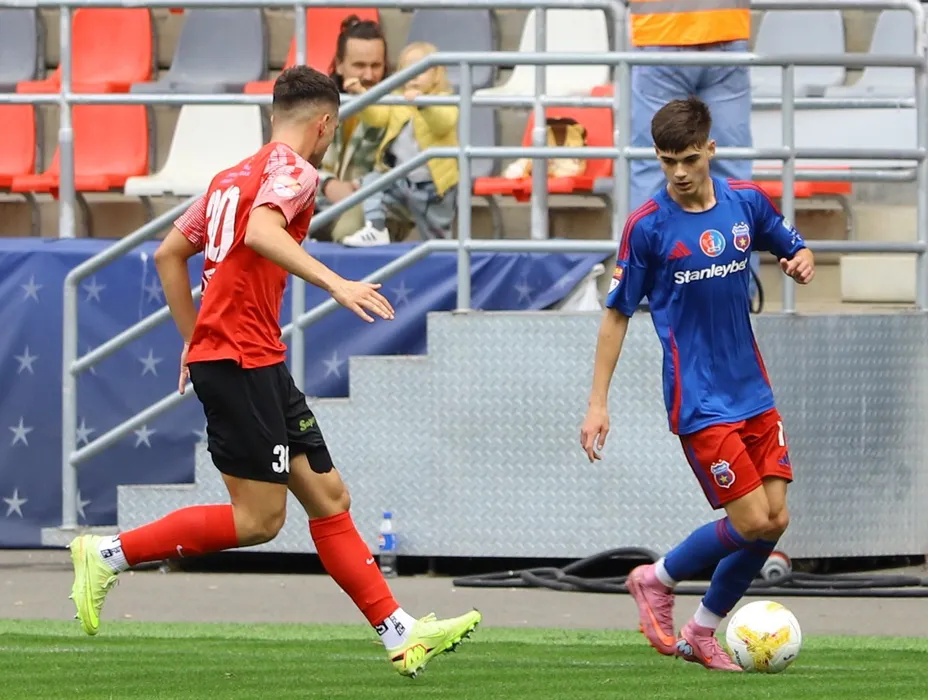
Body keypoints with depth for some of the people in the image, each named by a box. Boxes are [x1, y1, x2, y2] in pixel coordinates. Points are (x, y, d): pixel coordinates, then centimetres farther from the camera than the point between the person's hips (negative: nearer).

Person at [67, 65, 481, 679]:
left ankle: (401, 634, 4)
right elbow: (261, 232, -27)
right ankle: (109, 554, -3)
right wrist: (334, 283, -32)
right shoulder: (293, 169, -6)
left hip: (258, 362, 10)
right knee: (259, 520, -8)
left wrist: (195, 340, 27)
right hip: (241, 359, -10)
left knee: (329, 498, 6)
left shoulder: (234, 176, 20)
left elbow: (169, 253, 24)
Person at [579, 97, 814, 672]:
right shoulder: (648, 226, -11)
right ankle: (657, 580, 14)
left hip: (753, 392, 5)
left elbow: (795, 250, 18)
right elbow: (617, 314, -4)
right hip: (700, 401, -5)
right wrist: (598, 403, -6)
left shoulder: (746, 202, 1)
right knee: (752, 521, -11)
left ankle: (701, 633, 18)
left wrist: (802, 262, -8)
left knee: (776, 519, 2)